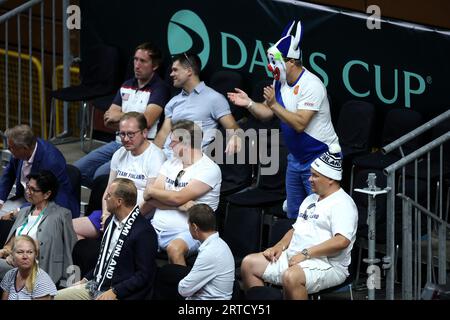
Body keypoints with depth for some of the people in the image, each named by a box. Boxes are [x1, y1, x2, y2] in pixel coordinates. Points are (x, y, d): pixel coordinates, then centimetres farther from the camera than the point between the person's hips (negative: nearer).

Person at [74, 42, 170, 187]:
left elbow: (146, 121, -20)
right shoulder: (127, 86, 17)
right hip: (118, 143, 8)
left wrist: (120, 117, -4)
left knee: (101, 174, -28)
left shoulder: (159, 88, -7)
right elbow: (108, 120, 11)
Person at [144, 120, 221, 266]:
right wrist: (180, 205, -10)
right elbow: (150, 198, 5)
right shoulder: (171, 163, 16)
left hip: (186, 232, -6)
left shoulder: (209, 169, -6)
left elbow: (178, 198, -13)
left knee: (174, 249, -38)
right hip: (157, 227, 6)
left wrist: (151, 191, 3)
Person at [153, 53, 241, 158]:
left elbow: (232, 128, -3)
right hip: (166, 156, 5)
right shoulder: (173, 102, 22)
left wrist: (235, 137, -27)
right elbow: (164, 133, 16)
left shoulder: (213, 98, 4)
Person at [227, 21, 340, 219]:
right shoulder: (280, 82, 4)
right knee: (294, 215, 15)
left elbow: (300, 124, -28)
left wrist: (274, 104, -32)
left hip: (319, 157, -9)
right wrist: (248, 104, -9)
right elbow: (267, 113, 9)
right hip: (296, 157, 9)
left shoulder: (311, 85, -22)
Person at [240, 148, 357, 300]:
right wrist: (280, 246, 7)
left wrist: (306, 253, -23)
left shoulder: (342, 204, -10)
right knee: (249, 264, 0)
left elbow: (341, 241, -23)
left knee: (291, 277, -39)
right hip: (293, 257, 10)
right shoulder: (311, 199, 22)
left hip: (327, 264, -10)